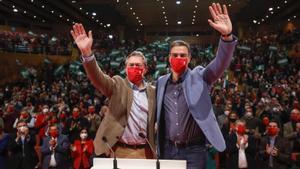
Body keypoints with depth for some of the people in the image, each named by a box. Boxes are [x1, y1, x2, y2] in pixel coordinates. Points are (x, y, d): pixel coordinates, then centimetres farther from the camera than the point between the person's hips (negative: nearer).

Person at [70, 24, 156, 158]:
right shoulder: (118, 85, -1)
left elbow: (155, 119, 13)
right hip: (120, 151, -2)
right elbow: (98, 77, -19)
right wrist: (87, 53, -35)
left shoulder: (152, 91, 7)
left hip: (145, 151, 3)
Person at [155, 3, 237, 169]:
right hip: (168, 150, 3)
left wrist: (227, 36, -35)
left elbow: (220, 63, -21)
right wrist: (155, 123, 4)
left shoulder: (199, 76, -5)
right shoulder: (161, 82, 5)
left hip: (194, 150, -3)